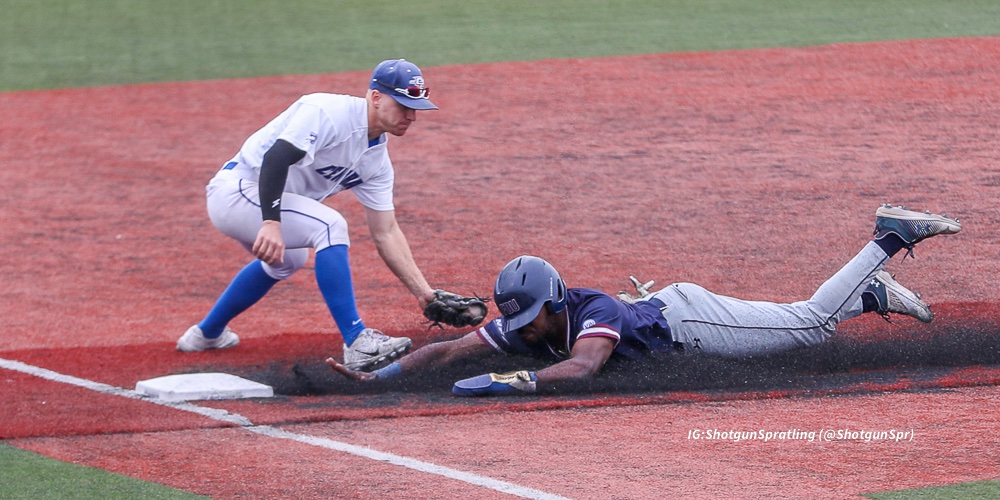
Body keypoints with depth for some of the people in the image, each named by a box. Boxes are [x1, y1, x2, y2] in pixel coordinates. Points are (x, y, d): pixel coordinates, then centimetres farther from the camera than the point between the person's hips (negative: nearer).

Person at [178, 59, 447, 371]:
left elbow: (385, 233, 6)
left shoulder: (377, 160, 5)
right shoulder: (329, 112, -22)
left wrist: (424, 293, -2)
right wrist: (271, 223, -44)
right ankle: (357, 343, -23)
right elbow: (275, 158, -34)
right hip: (237, 190, -10)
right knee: (329, 227, -23)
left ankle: (207, 333, 48)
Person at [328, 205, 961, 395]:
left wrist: (519, 380, -69)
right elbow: (447, 350, -18)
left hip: (687, 320, -6)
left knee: (812, 321, 1)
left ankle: (888, 240, 14)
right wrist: (380, 375, -29)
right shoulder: (517, 327, -18)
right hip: (656, 317, 6)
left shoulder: (593, 313, -38)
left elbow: (583, 366, -57)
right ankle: (873, 295, 36)